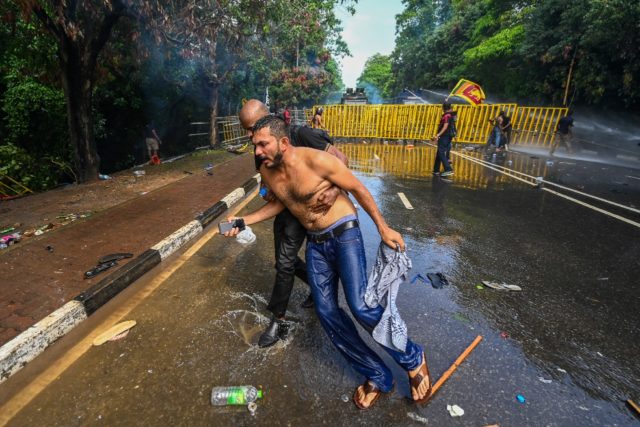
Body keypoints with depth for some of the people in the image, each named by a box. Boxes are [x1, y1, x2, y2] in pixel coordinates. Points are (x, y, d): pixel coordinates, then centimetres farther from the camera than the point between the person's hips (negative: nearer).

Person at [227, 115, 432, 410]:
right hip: (315, 243, 7)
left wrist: (383, 228, -8)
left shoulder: (316, 160, -21)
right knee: (326, 311, 1)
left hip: (344, 234, -6)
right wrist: (244, 221, 8)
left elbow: (358, 189, -11)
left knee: (361, 306, -17)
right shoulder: (267, 173, -1)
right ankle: (378, 377, 16)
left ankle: (413, 359, 13)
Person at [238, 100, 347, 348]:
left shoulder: (300, 135, -23)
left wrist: (335, 189, -43)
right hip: (284, 207, 7)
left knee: (285, 261, -9)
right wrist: (267, 190, -16)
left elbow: (340, 157, -25)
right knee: (285, 260, 15)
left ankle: (278, 321, 10)